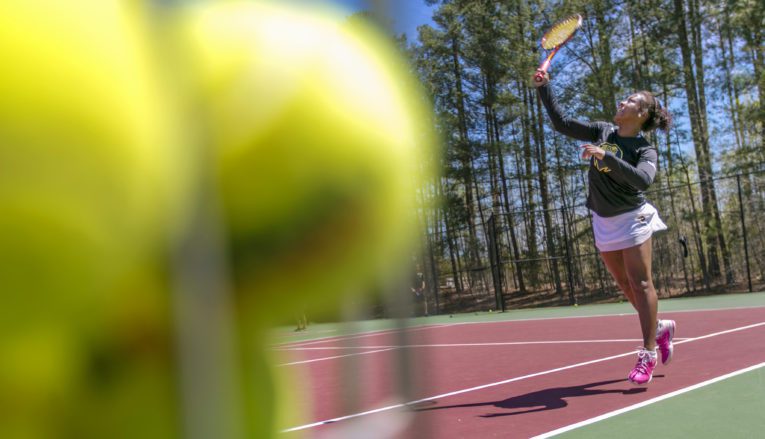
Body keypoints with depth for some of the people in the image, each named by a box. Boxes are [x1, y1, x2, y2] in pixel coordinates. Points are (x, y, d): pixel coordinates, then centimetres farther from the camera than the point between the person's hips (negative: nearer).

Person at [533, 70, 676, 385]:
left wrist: (605, 157, -41)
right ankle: (659, 328, 32)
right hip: (603, 222, 6)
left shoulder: (645, 150, -14)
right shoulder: (603, 132, 4)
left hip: (632, 219, -6)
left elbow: (643, 180, -34)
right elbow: (561, 124, 6)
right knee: (626, 286, 12)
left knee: (640, 285, -8)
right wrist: (544, 88, 0)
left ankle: (648, 353, -5)